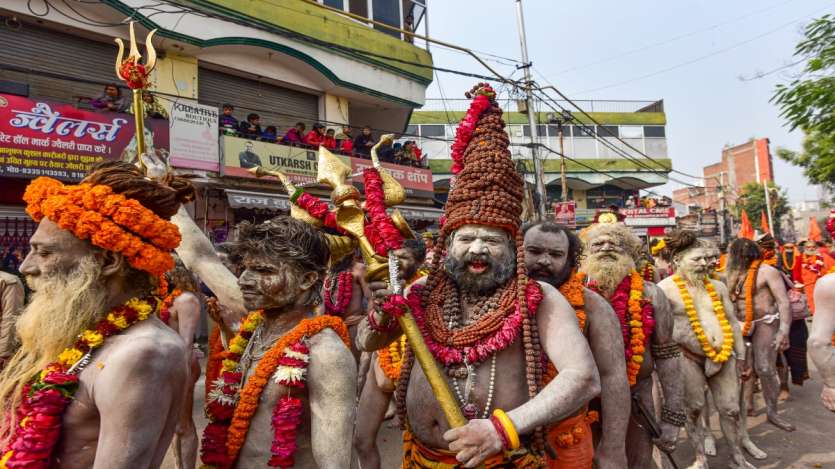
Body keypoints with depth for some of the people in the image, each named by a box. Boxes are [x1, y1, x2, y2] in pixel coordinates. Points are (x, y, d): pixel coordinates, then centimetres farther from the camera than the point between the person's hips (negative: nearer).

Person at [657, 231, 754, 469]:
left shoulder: (717, 286, 9)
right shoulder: (665, 288, -10)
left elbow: (732, 322, 15)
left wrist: (740, 354, 15)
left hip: (722, 356, 5)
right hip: (687, 357, -5)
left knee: (731, 409, 10)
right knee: (694, 408, 6)